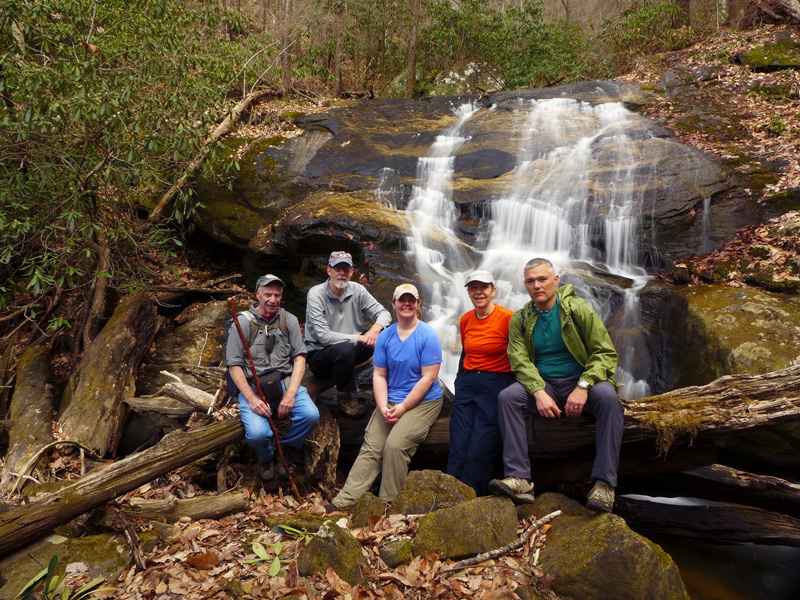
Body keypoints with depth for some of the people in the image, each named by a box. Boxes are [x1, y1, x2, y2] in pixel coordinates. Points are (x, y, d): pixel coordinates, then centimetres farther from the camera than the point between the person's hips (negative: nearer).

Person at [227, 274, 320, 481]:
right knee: (257, 433, -26)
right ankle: (267, 459, 13)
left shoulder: (289, 320, 7)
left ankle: (286, 448, 10)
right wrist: (251, 398, -17)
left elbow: (299, 356, 2)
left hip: (286, 382, 3)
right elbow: (234, 365, -4)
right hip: (252, 386, -2)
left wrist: (291, 393, -13)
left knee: (311, 415, -23)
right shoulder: (243, 322, -1)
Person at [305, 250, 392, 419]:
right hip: (319, 355, -5)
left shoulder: (357, 290, 0)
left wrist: (376, 328, -23)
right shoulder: (316, 294, -15)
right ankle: (344, 396, -13)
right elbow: (323, 336, -23)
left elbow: (383, 313, 1)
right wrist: (358, 338, -24)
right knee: (344, 349, -38)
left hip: (349, 351, 5)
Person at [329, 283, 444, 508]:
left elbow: (428, 378, -13)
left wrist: (403, 407, -16)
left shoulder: (427, 336, -9)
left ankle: (388, 504, -8)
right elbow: (379, 375, 6)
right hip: (390, 402, 5)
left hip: (423, 401, -4)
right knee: (370, 447, -8)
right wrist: (383, 407, -10)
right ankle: (343, 502, -8)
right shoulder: (385, 336, 6)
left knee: (395, 444, -23)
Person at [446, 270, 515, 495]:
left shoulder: (508, 318, -10)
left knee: (479, 451, -8)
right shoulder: (465, 320, 9)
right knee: (457, 449, -2)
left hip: (496, 386, -5)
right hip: (467, 384, 5)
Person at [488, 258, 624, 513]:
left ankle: (603, 484, -30)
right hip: (544, 385, 2)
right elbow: (520, 361, -5)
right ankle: (518, 479, -29)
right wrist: (538, 392, -24)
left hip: (581, 380, -2)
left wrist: (583, 386, -22)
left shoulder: (578, 309, -1)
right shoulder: (520, 319, 7)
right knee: (507, 397, -25)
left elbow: (606, 353, -6)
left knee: (607, 396, -34)